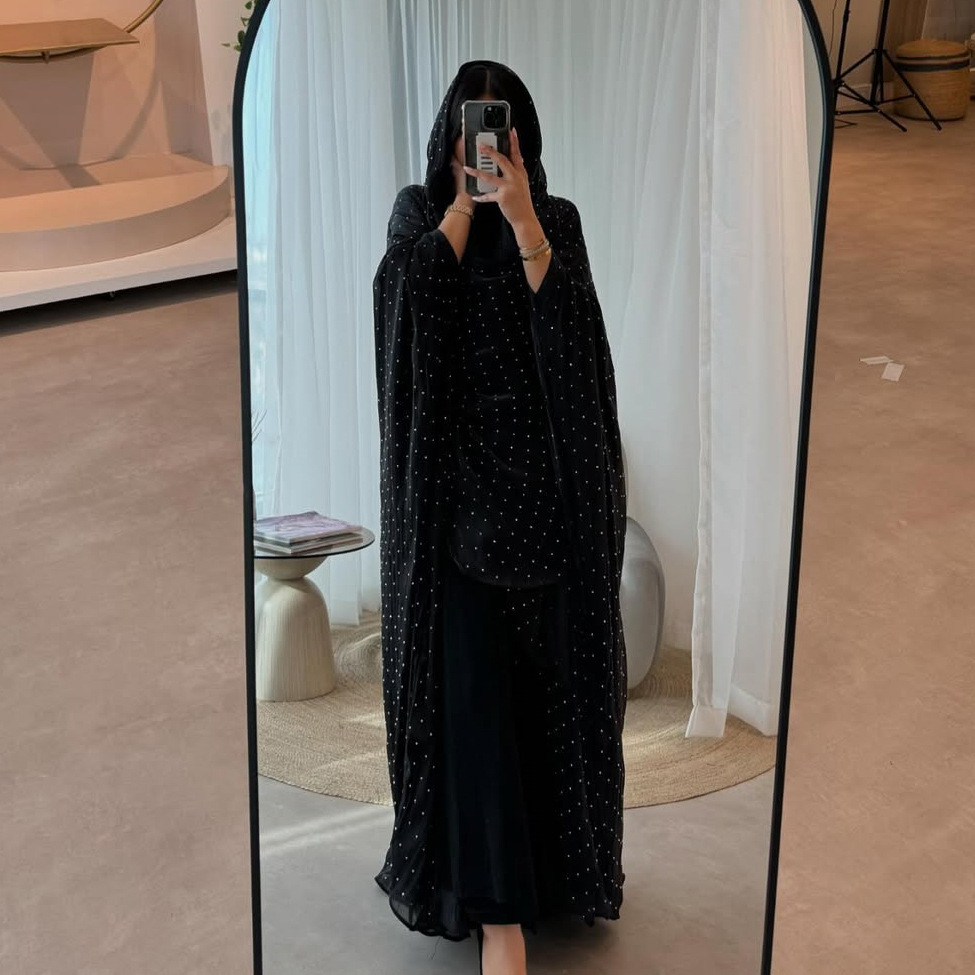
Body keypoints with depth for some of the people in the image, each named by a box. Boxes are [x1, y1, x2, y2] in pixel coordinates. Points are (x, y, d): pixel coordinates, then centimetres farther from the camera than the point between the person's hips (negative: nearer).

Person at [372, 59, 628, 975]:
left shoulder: (556, 218, 6)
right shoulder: (418, 211, 6)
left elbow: (569, 325, -12)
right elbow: (405, 298, -14)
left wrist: (520, 221, -22)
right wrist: (462, 202, -11)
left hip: (546, 483, 1)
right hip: (458, 482, -1)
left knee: (546, 673, 7)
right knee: (470, 681, -8)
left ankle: (549, 856, 28)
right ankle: (497, 901, -5)